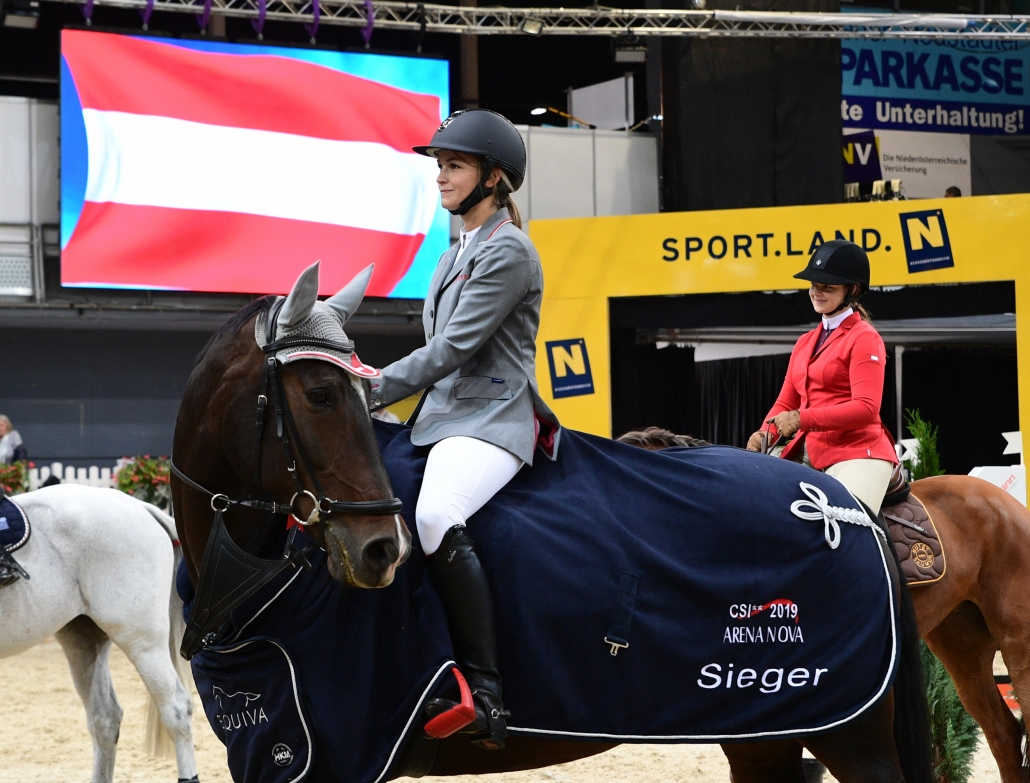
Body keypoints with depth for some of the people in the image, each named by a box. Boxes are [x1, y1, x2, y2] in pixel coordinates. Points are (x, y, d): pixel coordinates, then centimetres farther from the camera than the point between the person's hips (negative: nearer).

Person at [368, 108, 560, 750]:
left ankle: (486, 686, -34)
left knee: (436, 516, -36)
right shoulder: (457, 255, 21)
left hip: (491, 420, -10)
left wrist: (372, 393, -14)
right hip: (443, 416, 10)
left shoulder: (508, 252, -7)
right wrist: (375, 387, 10)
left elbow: (452, 348, -14)